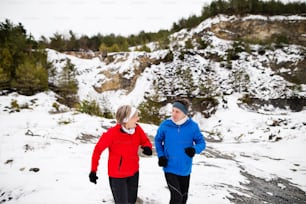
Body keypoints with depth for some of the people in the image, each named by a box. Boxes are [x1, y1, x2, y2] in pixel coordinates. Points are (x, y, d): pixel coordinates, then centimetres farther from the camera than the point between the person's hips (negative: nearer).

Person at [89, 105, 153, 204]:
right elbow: (98, 150, -13)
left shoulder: (137, 129, -12)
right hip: (117, 175, -5)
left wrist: (147, 147, -19)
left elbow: (145, 141, 5)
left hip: (134, 172, 5)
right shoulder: (112, 133, -24)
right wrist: (93, 170, -10)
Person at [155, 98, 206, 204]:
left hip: (185, 169, 2)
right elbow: (158, 140, 4)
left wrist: (194, 150, -26)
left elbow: (202, 142, -4)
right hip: (170, 168, -2)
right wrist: (161, 155, -8)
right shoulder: (165, 125, -12)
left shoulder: (192, 126, -12)